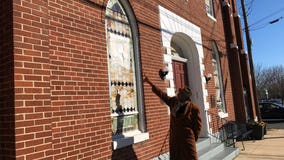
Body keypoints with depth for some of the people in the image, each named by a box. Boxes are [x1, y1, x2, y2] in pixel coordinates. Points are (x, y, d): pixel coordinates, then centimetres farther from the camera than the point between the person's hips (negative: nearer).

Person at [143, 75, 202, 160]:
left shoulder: (194, 108, -12)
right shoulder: (174, 102, 1)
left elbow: (197, 125, -6)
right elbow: (162, 94, 7)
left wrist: (194, 139, -2)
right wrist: (150, 82, 7)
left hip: (187, 139, -5)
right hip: (174, 138, 5)